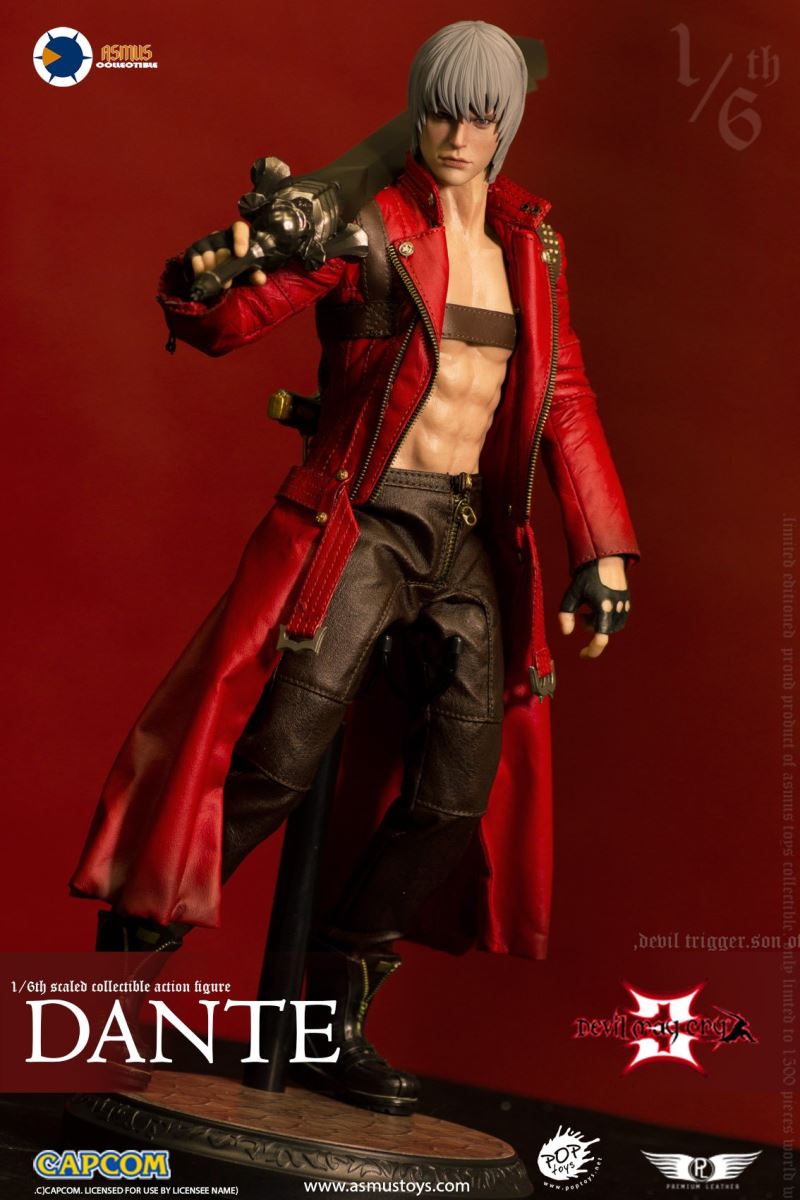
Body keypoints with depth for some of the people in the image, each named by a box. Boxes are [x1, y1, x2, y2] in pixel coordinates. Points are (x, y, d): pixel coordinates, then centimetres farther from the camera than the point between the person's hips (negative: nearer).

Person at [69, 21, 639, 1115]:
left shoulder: (533, 245, 11)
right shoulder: (368, 232, -4)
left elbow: (565, 400, 14)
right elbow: (226, 321, -11)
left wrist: (602, 549, 8)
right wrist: (200, 278, -35)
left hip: (473, 539, 5)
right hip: (361, 521, -5)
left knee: (462, 785, 0)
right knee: (280, 756, -15)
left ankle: (334, 1013, 14)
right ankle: (134, 936, 5)